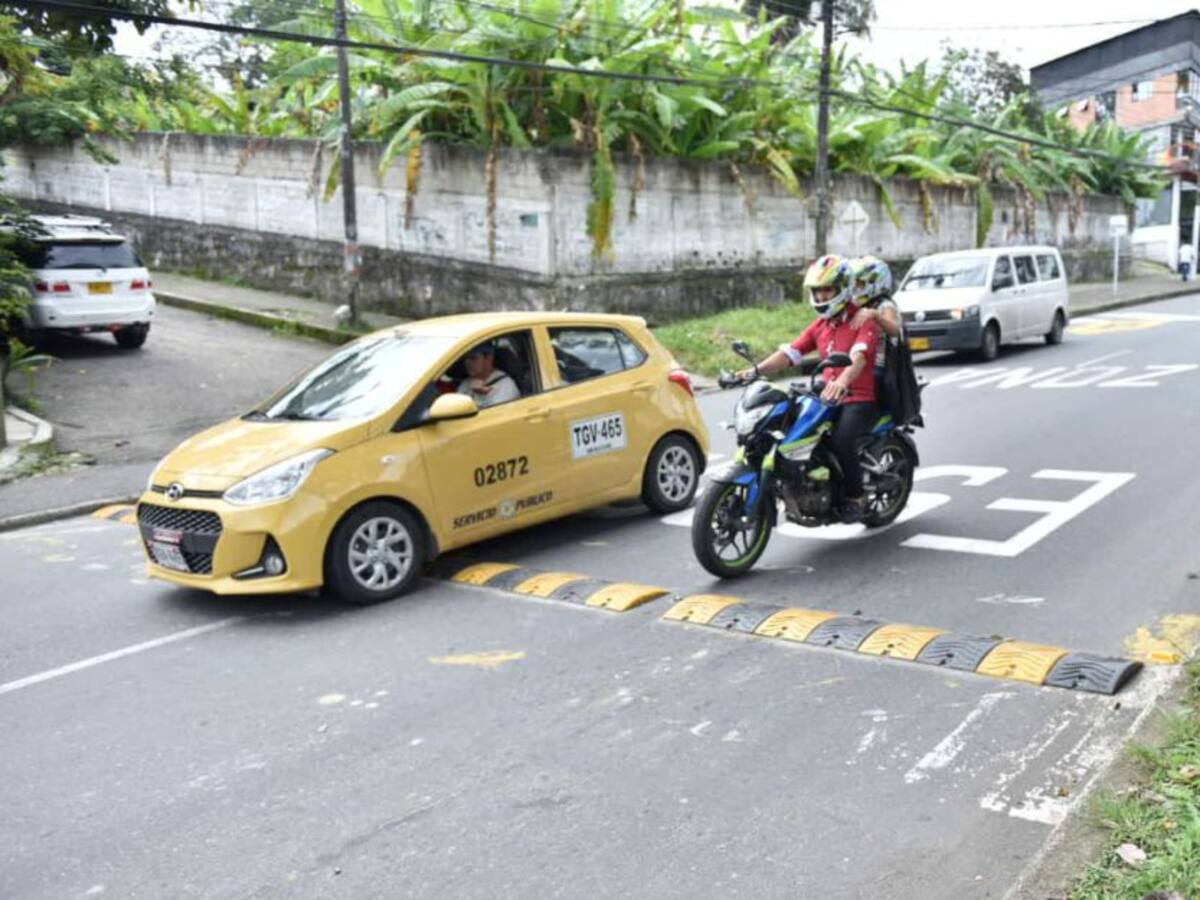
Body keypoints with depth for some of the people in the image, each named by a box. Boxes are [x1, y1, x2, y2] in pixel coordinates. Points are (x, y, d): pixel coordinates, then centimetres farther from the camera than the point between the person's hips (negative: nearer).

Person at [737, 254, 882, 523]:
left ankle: (855, 497, -11)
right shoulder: (820, 326, 18)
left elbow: (859, 356, -25)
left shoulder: (864, 320, -5)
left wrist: (843, 381, -47)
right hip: (828, 398, 7)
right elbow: (790, 352, 7)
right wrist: (756, 370, -10)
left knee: (841, 439, -31)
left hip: (860, 399, -7)